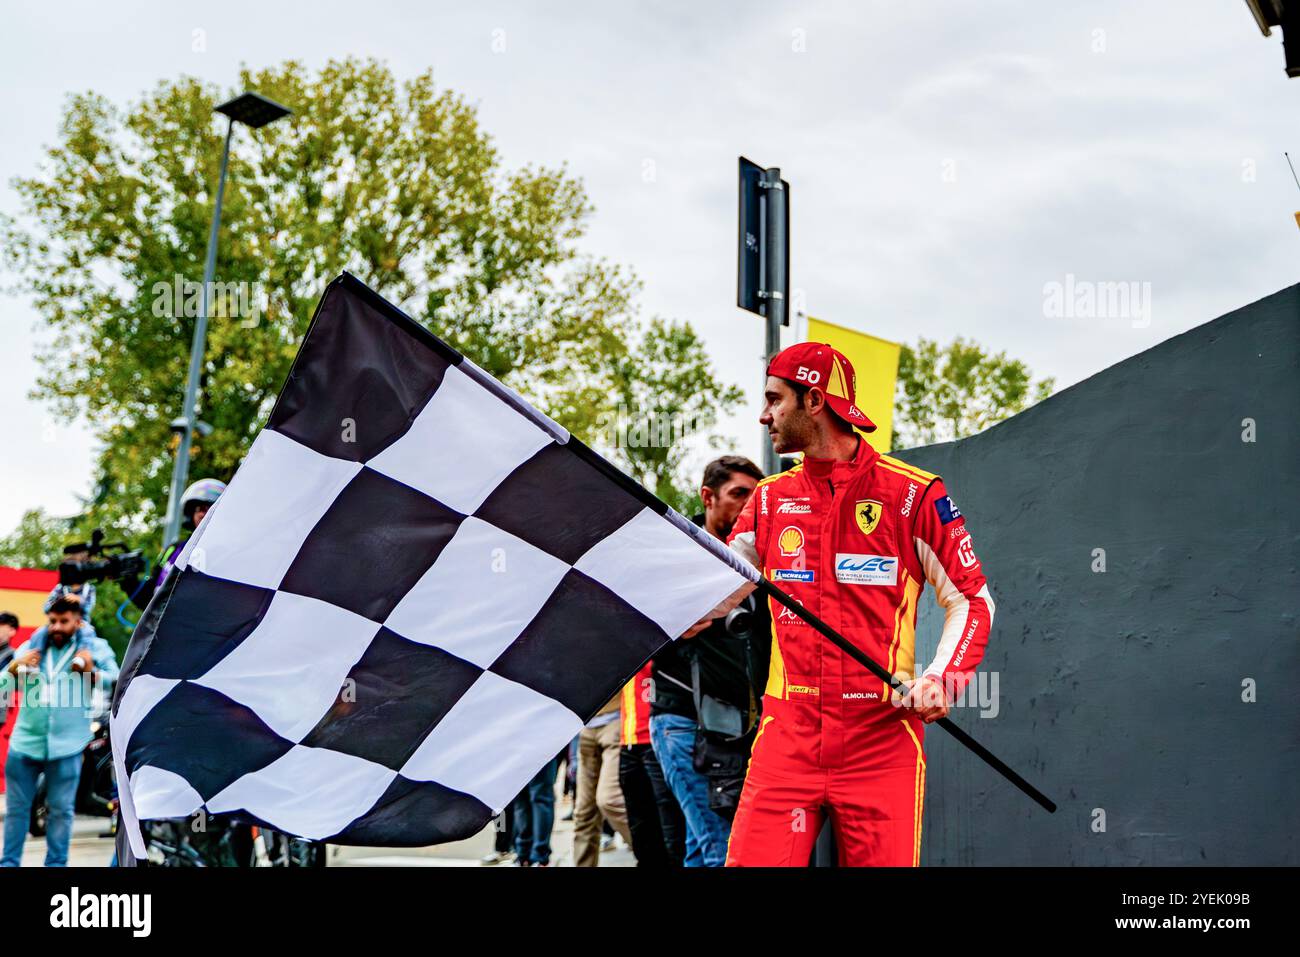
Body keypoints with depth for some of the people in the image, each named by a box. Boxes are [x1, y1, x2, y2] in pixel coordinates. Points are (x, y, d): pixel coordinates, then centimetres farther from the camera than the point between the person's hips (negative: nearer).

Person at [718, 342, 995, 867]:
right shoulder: (770, 498, 12)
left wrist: (940, 679, -12)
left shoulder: (913, 493, -1)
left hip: (882, 736, -3)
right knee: (751, 859, -8)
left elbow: (972, 599, 2)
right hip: (788, 731, 3)